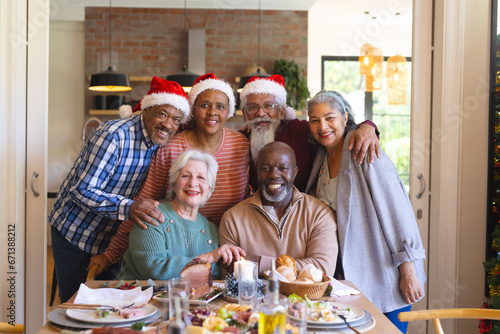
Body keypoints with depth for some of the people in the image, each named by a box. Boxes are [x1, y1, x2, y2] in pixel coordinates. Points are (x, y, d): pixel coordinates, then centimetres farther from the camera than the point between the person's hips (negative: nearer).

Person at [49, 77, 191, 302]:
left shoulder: (162, 143, -4)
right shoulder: (113, 136, -27)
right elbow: (81, 191, -29)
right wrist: (127, 208, -42)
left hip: (113, 236, 6)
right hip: (74, 232, -6)